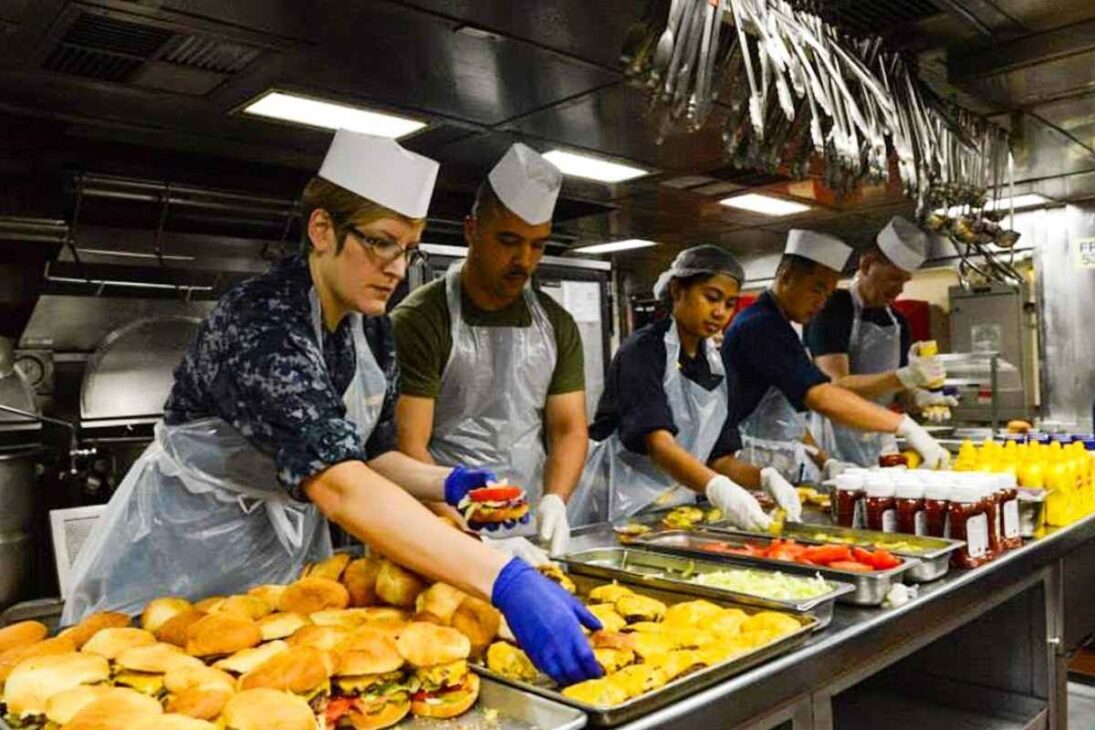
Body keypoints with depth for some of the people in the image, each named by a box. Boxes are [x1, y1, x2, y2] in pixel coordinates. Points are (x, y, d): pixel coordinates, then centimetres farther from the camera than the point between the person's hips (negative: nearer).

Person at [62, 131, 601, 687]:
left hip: (288, 551, 7)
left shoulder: (371, 327, -6)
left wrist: (448, 484, -16)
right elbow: (339, 484, -44)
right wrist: (506, 583, -52)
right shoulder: (260, 322, -31)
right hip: (185, 560, -6)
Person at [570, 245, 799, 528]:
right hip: (619, 509, -6)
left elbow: (721, 459, 7)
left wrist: (765, 477, -12)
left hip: (678, 508, 6)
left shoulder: (715, 367, 10)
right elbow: (659, 443, -22)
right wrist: (717, 489, -37)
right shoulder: (642, 351, -10)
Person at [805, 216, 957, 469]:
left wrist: (919, 397, -10)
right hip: (834, 449, -6)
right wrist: (904, 377, -30)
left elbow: (901, 389, 13)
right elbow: (835, 386, -21)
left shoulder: (898, 321, 11)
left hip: (880, 443, 7)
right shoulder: (832, 310, -11)